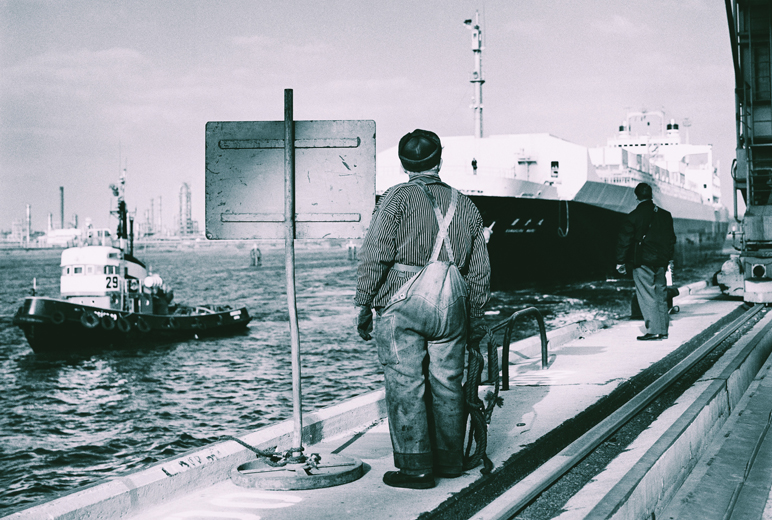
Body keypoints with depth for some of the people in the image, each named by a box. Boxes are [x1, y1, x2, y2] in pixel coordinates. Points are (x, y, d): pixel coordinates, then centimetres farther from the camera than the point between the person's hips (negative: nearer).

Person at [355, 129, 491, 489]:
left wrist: (364, 304, -4)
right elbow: (479, 270, 16)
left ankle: (415, 468, 4)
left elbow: (375, 256, -11)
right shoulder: (464, 206, 13)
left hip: (401, 306, -5)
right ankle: (450, 461, 24)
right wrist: (476, 318, 23)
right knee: (447, 384, 13)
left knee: (405, 386, 0)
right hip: (451, 307, 5)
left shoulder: (397, 198, -2)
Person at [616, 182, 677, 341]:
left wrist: (620, 261, 1)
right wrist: (668, 259, 24)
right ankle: (663, 330, 13)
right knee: (660, 294, 11)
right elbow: (671, 239, 15)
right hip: (660, 261, 6)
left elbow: (624, 240, -7)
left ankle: (653, 330, -9)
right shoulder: (665, 215, 9)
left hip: (642, 262, -5)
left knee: (647, 296, -4)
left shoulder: (634, 216, -8)